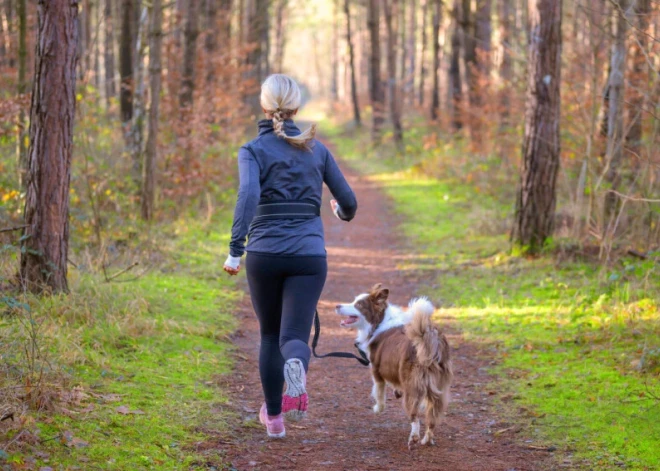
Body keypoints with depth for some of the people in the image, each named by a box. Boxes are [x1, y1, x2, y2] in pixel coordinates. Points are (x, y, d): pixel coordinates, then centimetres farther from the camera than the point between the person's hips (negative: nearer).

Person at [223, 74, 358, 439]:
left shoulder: (253, 150, -1)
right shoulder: (317, 149, 7)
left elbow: (249, 195, -19)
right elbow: (348, 200, 10)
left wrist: (235, 250, -23)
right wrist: (344, 213, 35)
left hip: (265, 255, 0)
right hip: (309, 255, 0)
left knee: (270, 335, 19)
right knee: (294, 336, -2)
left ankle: (274, 416, 24)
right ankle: (297, 368, -38)